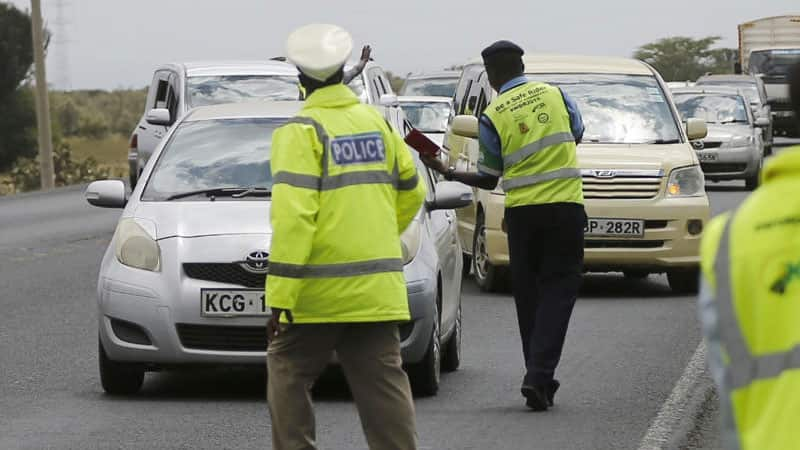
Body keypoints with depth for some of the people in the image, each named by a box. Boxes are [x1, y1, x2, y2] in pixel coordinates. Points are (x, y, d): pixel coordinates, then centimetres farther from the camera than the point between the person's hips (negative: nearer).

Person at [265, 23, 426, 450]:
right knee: (382, 381, 4)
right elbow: (411, 193, 20)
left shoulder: (302, 131, -10)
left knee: (288, 374, 10)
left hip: (318, 291, -5)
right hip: (377, 287, 5)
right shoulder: (377, 123, 10)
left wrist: (279, 297, -19)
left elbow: (293, 217, -18)